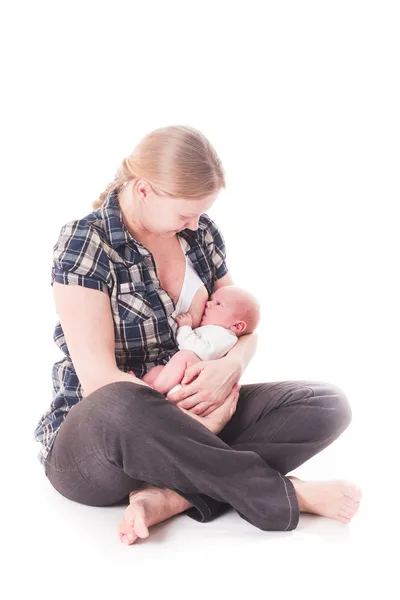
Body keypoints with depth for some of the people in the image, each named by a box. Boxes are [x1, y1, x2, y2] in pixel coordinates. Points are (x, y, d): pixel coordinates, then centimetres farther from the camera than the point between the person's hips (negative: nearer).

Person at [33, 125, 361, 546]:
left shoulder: (200, 232, 4)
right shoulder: (84, 243, -12)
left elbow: (241, 324, 9)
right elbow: (99, 380, -19)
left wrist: (231, 366, -15)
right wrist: (196, 421, -25)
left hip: (190, 418, 6)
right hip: (97, 436, -5)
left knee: (328, 405, -14)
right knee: (120, 407, -43)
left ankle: (169, 497, -28)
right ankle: (289, 494, -25)